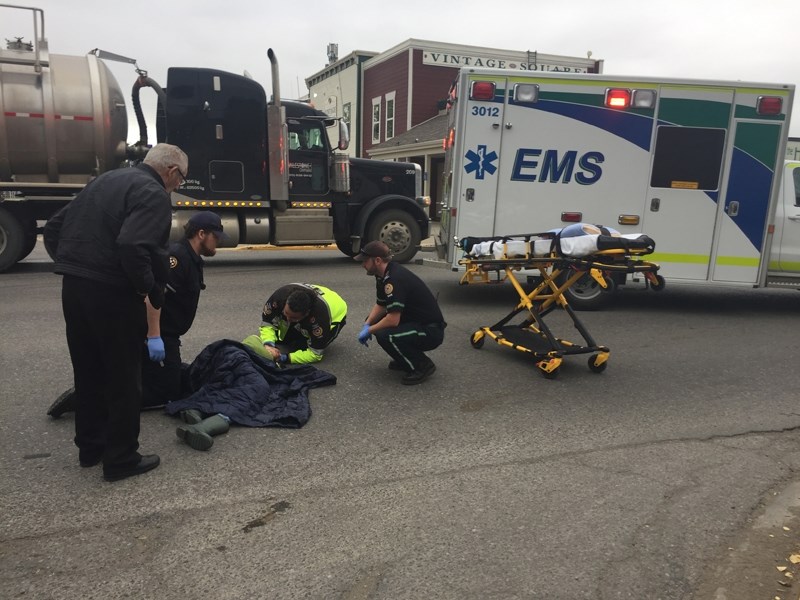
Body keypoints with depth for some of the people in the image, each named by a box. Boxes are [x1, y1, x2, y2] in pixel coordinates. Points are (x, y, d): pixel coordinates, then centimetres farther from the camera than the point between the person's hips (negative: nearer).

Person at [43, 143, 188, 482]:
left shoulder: (105, 181, 17)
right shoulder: (154, 194, -11)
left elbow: (54, 228, 19)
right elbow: (132, 246, -28)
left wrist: (73, 265, 17)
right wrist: (150, 288, -16)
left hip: (73, 287, 9)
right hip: (112, 294, -9)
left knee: (88, 371, 19)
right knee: (123, 377, 4)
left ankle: (89, 447, 33)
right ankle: (121, 459, 14)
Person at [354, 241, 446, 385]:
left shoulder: (395, 278, -26)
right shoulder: (384, 275, 4)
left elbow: (393, 320, -30)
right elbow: (380, 306, 16)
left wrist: (369, 331, -14)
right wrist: (367, 325, -1)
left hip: (431, 330, -10)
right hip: (413, 320, 10)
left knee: (385, 335, -29)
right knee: (373, 321, 9)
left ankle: (423, 365, -8)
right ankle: (406, 359, 15)